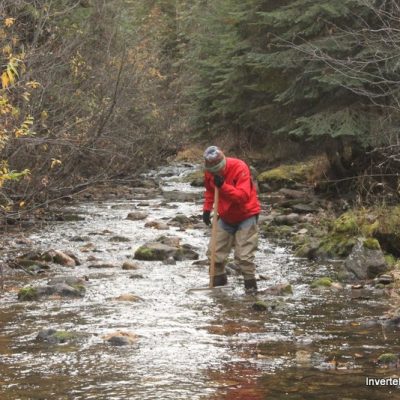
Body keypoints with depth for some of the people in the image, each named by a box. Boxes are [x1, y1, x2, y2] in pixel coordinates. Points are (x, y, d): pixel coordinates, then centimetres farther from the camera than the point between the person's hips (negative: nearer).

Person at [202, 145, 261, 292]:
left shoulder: (239, 168, -25)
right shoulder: (210, 171, -7)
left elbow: (243, 196, -33)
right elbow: (210, 190, 14)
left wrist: (223, 186, -40)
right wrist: (207, 208, 1)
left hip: (246, 216, -6)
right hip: (226, 218, 6)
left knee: (244, 255, -13)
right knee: (215, 252, 7)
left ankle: (250, 285, -1)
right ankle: (219, 279, 24)